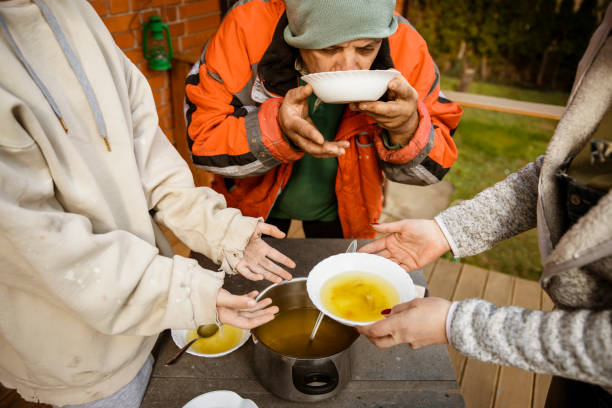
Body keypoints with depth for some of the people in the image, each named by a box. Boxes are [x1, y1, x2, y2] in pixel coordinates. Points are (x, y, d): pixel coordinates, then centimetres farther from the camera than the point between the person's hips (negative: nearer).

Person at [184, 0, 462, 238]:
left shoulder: (407, 48, -25)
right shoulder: (248, 27, -30)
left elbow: (431, 167, -17)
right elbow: (201, 137, -26)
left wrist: (407, 130, -39)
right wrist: (275, 128, -43)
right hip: (253, 205, 0)